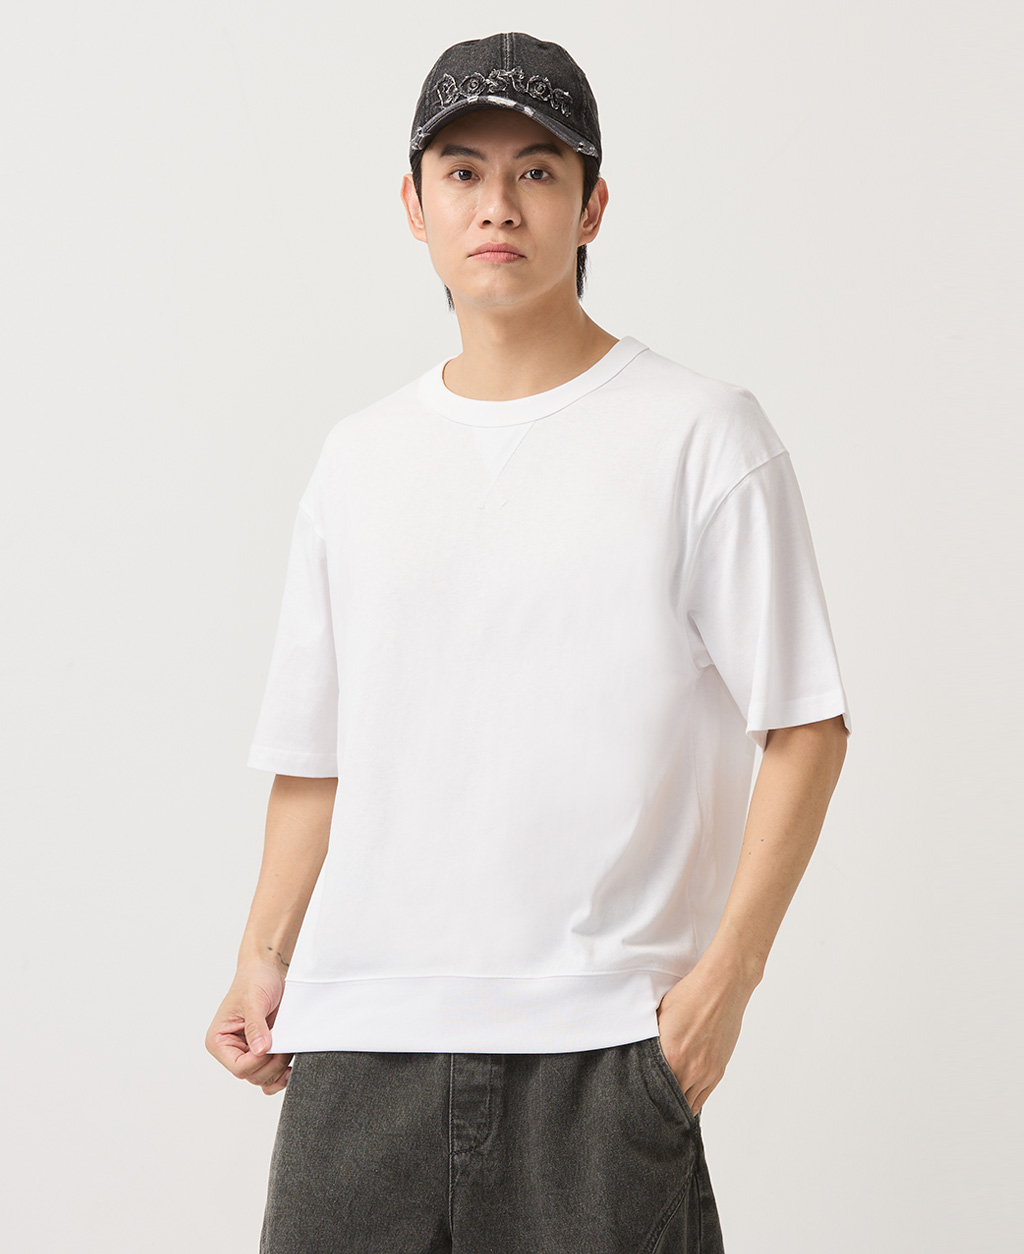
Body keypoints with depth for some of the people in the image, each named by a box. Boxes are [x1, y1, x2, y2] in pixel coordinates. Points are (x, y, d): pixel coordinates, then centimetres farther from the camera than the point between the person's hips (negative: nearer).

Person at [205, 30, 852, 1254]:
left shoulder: (702, 437, -1)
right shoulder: (359, 457, 13)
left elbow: (804, 724, -3)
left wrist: (725, 976, -9)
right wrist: (264, 960, 8)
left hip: (600, 1039, -3)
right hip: (360, 1036, 4)